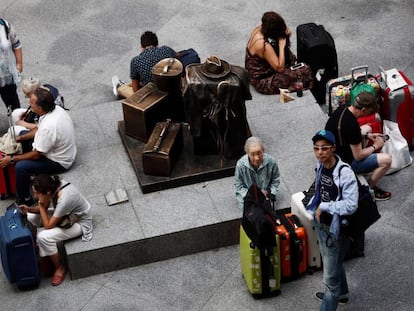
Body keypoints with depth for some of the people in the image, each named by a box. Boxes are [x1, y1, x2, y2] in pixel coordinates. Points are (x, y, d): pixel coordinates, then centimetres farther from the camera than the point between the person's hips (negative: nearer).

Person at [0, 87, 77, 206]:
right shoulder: (55, 108, -12)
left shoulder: (49, 127, -38)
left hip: (59, 162, -10)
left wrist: (11, 159, -14)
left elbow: (36, 155, -25)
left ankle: (25, 200, 3)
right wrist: (20, 138, 1)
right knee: (22, 133, 19)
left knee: (20, 167, -21)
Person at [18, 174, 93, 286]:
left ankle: (60, 267, -1)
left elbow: (48, 225, -29)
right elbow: (45, 208, 1)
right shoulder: (53, 187, -17)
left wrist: (41, 205, -24)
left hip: (80, 223, -8)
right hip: (66, 214, 8)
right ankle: (37, 247, 22)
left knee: (43, 237, -25)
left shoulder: (64, 200, -39)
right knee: (31, 217, 0)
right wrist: (29, 209, -17)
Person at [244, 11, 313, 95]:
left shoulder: (259, 29, -9)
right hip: (262, 81, -9)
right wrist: (281, 46, -25)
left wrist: (285, 33, -14)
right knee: (304, 71, -10)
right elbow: (280, 68, -28)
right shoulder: (264, 45, -34)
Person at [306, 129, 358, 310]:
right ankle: (340, 293, 52)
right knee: (333, 263, 30)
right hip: (320, 223, 8)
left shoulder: (345, 172, -27)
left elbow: (351, 205, -30)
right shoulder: (321, 165, -3)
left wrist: (323, 207, -22)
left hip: (335, 228, -8)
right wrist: (316, 210, 4)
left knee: (330, 275, 0)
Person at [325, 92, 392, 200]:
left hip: (333, 154, 9)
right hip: (343, 163, -9)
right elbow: (358, 156, -23)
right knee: (386, 160, -13)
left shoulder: (342, 110, -6)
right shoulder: (352, 125, -32)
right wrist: (375, 146, -7)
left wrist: (367, 135, 8)